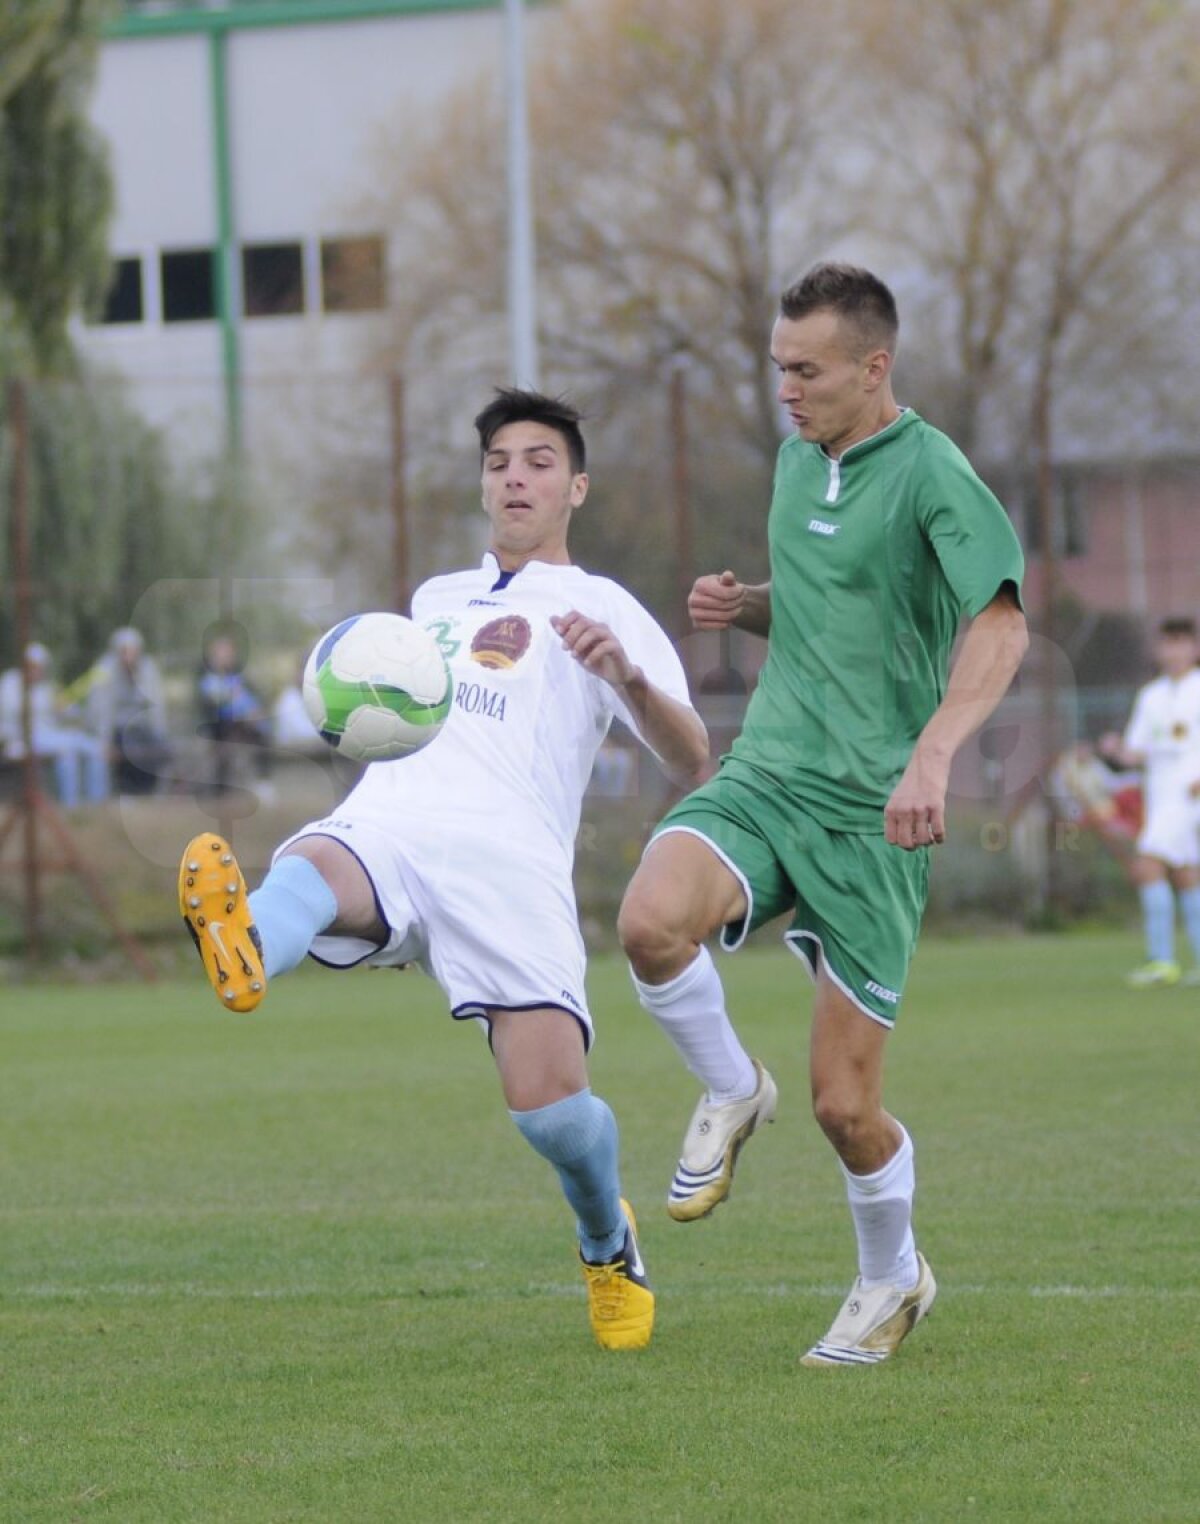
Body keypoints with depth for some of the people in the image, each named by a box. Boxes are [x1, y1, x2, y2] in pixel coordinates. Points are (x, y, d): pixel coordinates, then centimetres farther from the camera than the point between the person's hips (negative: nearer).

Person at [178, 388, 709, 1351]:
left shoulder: (600, 609, 15)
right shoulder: (437, 600, 32)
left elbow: (691, 766, 4)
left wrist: (629, 676, -15)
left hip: (506, 860, -3)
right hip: (383, 833, 3)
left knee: (552, 1106, -17)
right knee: (307, 871, -36)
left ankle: (610, 1246, 16)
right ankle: (243, 954, -73)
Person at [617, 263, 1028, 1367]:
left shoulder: (931, 473, -11)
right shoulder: (799, 457, 13)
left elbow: (1001, 625, -25)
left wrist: (934, 752, -41)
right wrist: (745, 606, 7)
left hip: (872, 811, -5)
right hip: (767, 777, 5)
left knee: (845, 1105, -2)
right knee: (652, 920, -30)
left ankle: (892, 1278, 29)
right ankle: (731, 1092, 0)